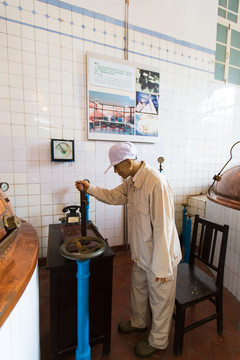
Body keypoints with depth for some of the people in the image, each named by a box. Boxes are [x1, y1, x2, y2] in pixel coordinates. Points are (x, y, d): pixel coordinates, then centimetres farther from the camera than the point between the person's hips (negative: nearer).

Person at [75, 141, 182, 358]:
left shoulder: (157, 183, -31)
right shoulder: (132, 181, -2)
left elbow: (163, 228, -29)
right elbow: (114, 196, 14)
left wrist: (162, 267, -22)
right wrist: (90, 188, 6)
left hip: (159, 256, -8)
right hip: (141, 253, 9)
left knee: (159, 300, 18)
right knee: (138, 289, 30)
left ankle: (158, 341, 46)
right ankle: (139, 322, 58)